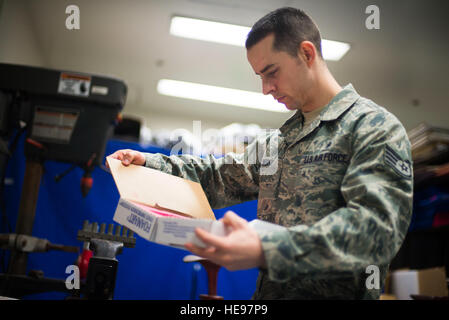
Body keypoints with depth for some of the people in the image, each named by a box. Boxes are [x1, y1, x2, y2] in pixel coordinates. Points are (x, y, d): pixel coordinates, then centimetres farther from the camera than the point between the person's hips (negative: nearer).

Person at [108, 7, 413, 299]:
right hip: (268, 291, 6)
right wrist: (148, 162, 10)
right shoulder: (278, 141, 16)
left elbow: (376, 224, -20)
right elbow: (220, 177, 21)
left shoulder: (376, 127, -7)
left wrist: (267, 251, -31)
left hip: (330, 292, -5)